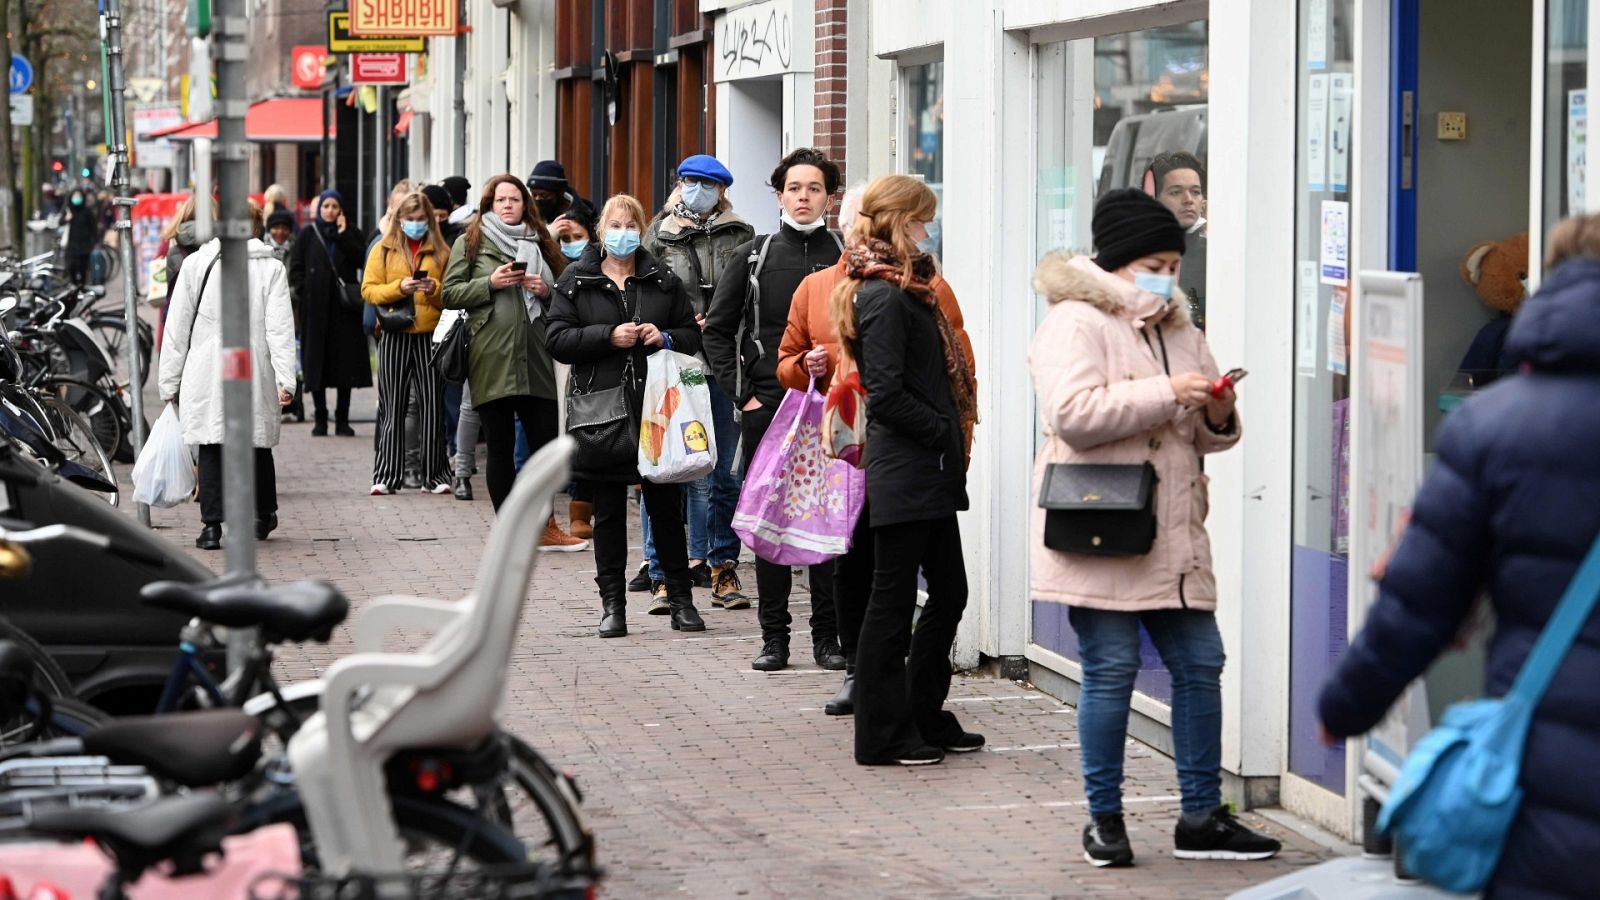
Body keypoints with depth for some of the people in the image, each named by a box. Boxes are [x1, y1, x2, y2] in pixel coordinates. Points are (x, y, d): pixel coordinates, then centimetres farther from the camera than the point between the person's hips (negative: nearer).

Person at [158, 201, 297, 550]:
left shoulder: (197, 264, 4)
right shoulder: (271, 269, 2)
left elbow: (177, 326, 4)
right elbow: (280, 327, -7)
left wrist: (170, 381, 8)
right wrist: (285, 378, -10)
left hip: (206, 375, -1)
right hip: (255, 375, 1)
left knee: (211, 449, 0)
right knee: (258, 444, 16)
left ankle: (211, 525, -10)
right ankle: (264, 516, 32)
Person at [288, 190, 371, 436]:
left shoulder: (351, 233, 10)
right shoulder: (308, 235, 9)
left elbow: (359, 259, -6)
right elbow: (296, 268, 6)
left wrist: (343, 234, -7)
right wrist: (304, 293, -5)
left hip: (343, 306, 0)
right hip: (315, 308, 0)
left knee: (345, 360, -1)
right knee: (316, 360, -1)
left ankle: (342, 418, 4)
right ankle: (320, 418, 5)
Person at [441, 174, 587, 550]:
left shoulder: (539, 243, 16)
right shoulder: (470, 243, 7)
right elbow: (450, 294, 2)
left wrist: (547, 291, 1)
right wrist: (489, 283, -12)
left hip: (536, 358, 3)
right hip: (491, 360, -3)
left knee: (546, 441, 2)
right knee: (500, 447, 3)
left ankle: (545, 528, 15)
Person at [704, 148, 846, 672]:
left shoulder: (846, 258, 4)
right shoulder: (754, 257, 6)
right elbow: (716, 330, 9)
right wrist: (742, 393, 1)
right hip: (767, 410, 1)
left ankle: (827, 636, 8)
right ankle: (774, 637, 10)